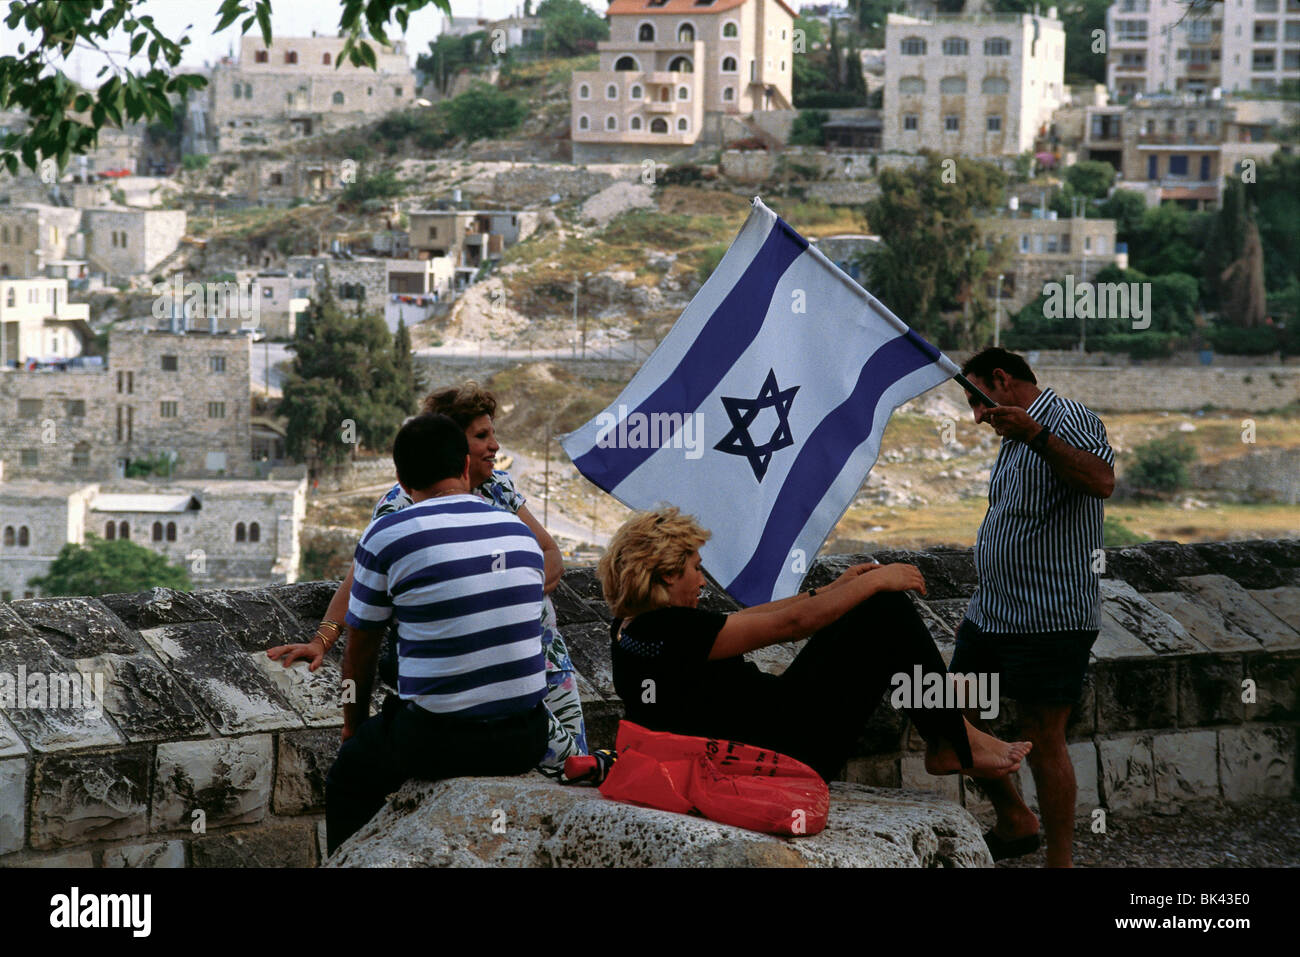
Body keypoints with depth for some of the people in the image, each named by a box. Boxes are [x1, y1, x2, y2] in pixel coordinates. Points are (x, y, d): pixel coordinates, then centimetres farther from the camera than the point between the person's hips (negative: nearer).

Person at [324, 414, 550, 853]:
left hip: (438, 742, -5)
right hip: (525, 740, 5)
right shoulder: (521, 532, 7)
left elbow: (360, 653, 3)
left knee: (348, 782, 23)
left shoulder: (385, 537, -8)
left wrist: (353, 726, 22)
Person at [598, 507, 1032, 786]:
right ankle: (956, 742, 8)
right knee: (888, 611, -5)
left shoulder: (630, 629, 5)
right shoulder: (675, 632, -25)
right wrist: (873, 582, -8)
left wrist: (830, 591, 15)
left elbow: (739, 622, 13)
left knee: (866, 606, 18)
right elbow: (790, 622, -20)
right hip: (793, 748, -10)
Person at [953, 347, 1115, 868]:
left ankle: (1059, 860, 0)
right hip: (989, 611, 10)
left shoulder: (1069, 419, -11)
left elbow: (1102, 481, -31)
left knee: (1043, 739, -8)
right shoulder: (1014, 442, 20)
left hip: (1049, 618, -10)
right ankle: (1014, 823, 24)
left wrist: (1034, 434, -40)